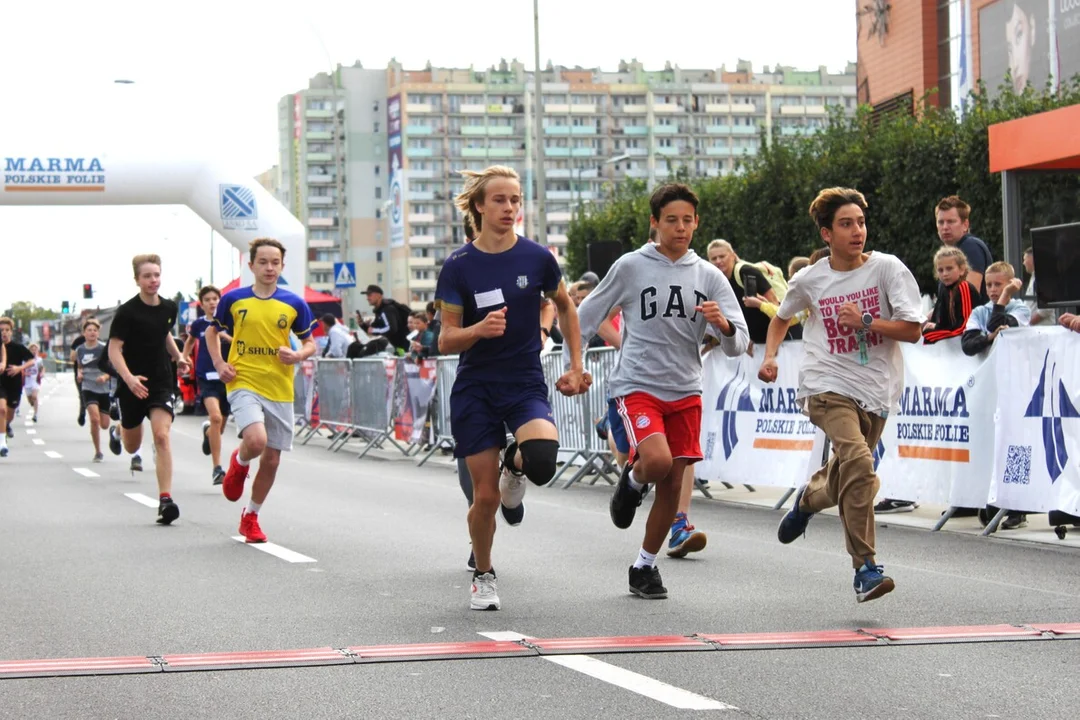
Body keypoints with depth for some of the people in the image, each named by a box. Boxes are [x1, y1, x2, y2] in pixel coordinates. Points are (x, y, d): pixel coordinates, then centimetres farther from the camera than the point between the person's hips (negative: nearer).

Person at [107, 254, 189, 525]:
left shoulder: (169, 308, 2)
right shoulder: (127, 312, -13)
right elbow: (114, 349, -15)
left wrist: (178, 356, 7)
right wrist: (129, 378, -29)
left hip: (162, 383, 2)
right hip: (133, 385, -2)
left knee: (162, 436, -18)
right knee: (132, 446, 14)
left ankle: (165, 500, -20)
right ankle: (118, 432, 54)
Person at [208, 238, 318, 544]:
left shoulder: (294, 304, 2)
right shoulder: (233, 300, 0)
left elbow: (310, 344, 11)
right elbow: (212, 331, 16)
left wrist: (298, 355, -11)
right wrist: (219, 363, 1)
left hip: (279, 390, 3)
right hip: (243, 383, -2)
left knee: (272, 459, 6)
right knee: (256, 440, -28)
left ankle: (251, 517, 27)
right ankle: (238, 464, 10)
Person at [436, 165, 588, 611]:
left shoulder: (537, 258, -3)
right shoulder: (459, 266, -6)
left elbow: (565, 307, 16)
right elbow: (446, 342, -6)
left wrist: (576, 366, 11)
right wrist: (478, 330, -26)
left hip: (526, 384, 0)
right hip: (475, 389, 0)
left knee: (542, 457, -29)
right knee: (485, 495, -2)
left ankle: (515, 465, 10)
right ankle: (483, 575, 25)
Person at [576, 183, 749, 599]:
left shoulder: (709, 277, 5)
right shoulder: (631, 267, -2)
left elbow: (738, 344, 1)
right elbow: (587, 316, 9)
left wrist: (723, 325, -20)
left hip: (685, 392, 3)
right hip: (637, 387, -3)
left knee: (672, 486, 3)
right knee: (657, 460, -27)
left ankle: (645, 567, 21)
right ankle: (632, 481, 9)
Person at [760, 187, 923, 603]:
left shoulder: (887, 268, -3)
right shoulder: (810, 280, 3)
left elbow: (913, 330, -8)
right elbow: (782, 318, 24)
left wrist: (864, 322, -18)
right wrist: (770, 355, 7)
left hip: (875, 392, 2)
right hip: (827, 385, -2)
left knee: (843, 482, 13)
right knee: (858, 462, -27)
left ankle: (807, 499, 52)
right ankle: (865, 569, -25)